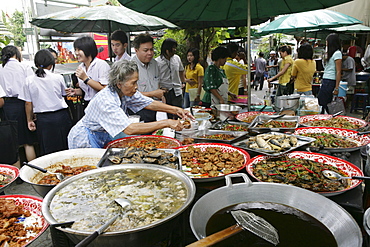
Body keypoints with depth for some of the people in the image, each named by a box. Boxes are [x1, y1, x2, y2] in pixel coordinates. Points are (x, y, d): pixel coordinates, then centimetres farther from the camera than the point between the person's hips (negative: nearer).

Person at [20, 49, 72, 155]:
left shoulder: (29, 80, -3)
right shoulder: (58, 78, -6)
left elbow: (28, 104, 1)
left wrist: (30, 120, 11)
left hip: (42, 119, 1)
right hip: (61, 116, -1)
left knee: (47, 150, 9)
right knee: (64, 148, 12)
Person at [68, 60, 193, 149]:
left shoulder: (126, 92, -12)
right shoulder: (106, 100, -35)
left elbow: (150, 103, -4)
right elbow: (129, 129, -42)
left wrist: (175, 109, -17)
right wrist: (166, 123, -42)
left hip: (104, 138, 7)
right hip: (85, 141, -7)